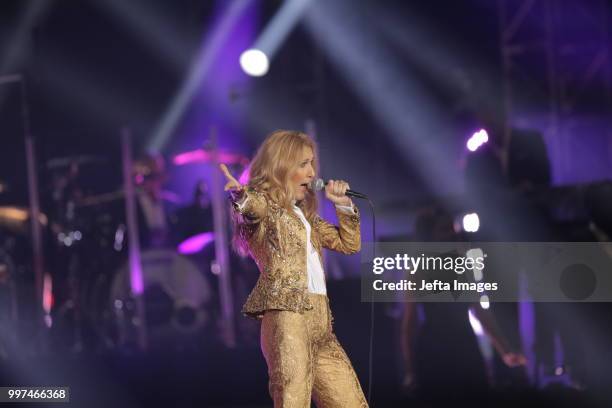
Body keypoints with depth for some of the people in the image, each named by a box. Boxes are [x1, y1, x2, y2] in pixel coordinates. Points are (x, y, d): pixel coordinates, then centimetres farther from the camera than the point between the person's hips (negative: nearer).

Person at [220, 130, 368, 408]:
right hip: (287, 315, -9)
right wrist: (239, 194, -50)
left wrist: (343, 205, 18)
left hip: (319, 321, 9)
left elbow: (349, 244, 33)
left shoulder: (303, 214, 25)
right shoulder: (263, 204, 0)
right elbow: (251, 209, -26)